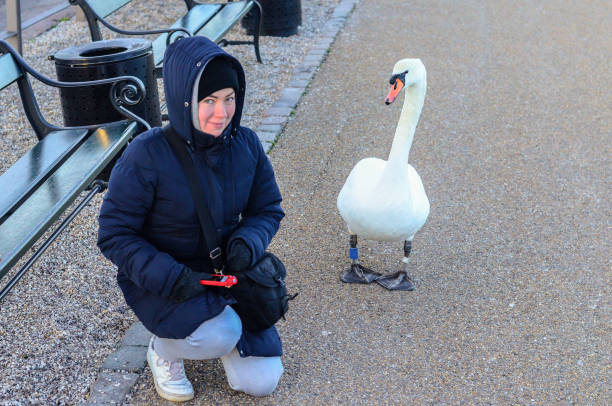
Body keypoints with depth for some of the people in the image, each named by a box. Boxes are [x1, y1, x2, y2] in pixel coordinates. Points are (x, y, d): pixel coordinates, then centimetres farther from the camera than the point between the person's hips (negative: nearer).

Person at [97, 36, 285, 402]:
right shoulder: (148, 155, -25)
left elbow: (269, 210, 1)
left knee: (261, 382, 0)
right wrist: (171, 278, -29)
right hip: (161, 281, -4)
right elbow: (115, 235, -18)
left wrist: (247, 242, -21)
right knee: (223, 336, -32)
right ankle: (164, 350, 3)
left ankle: (217, 326, 29)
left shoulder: (246, 144, -11)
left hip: (226, 272, 5)